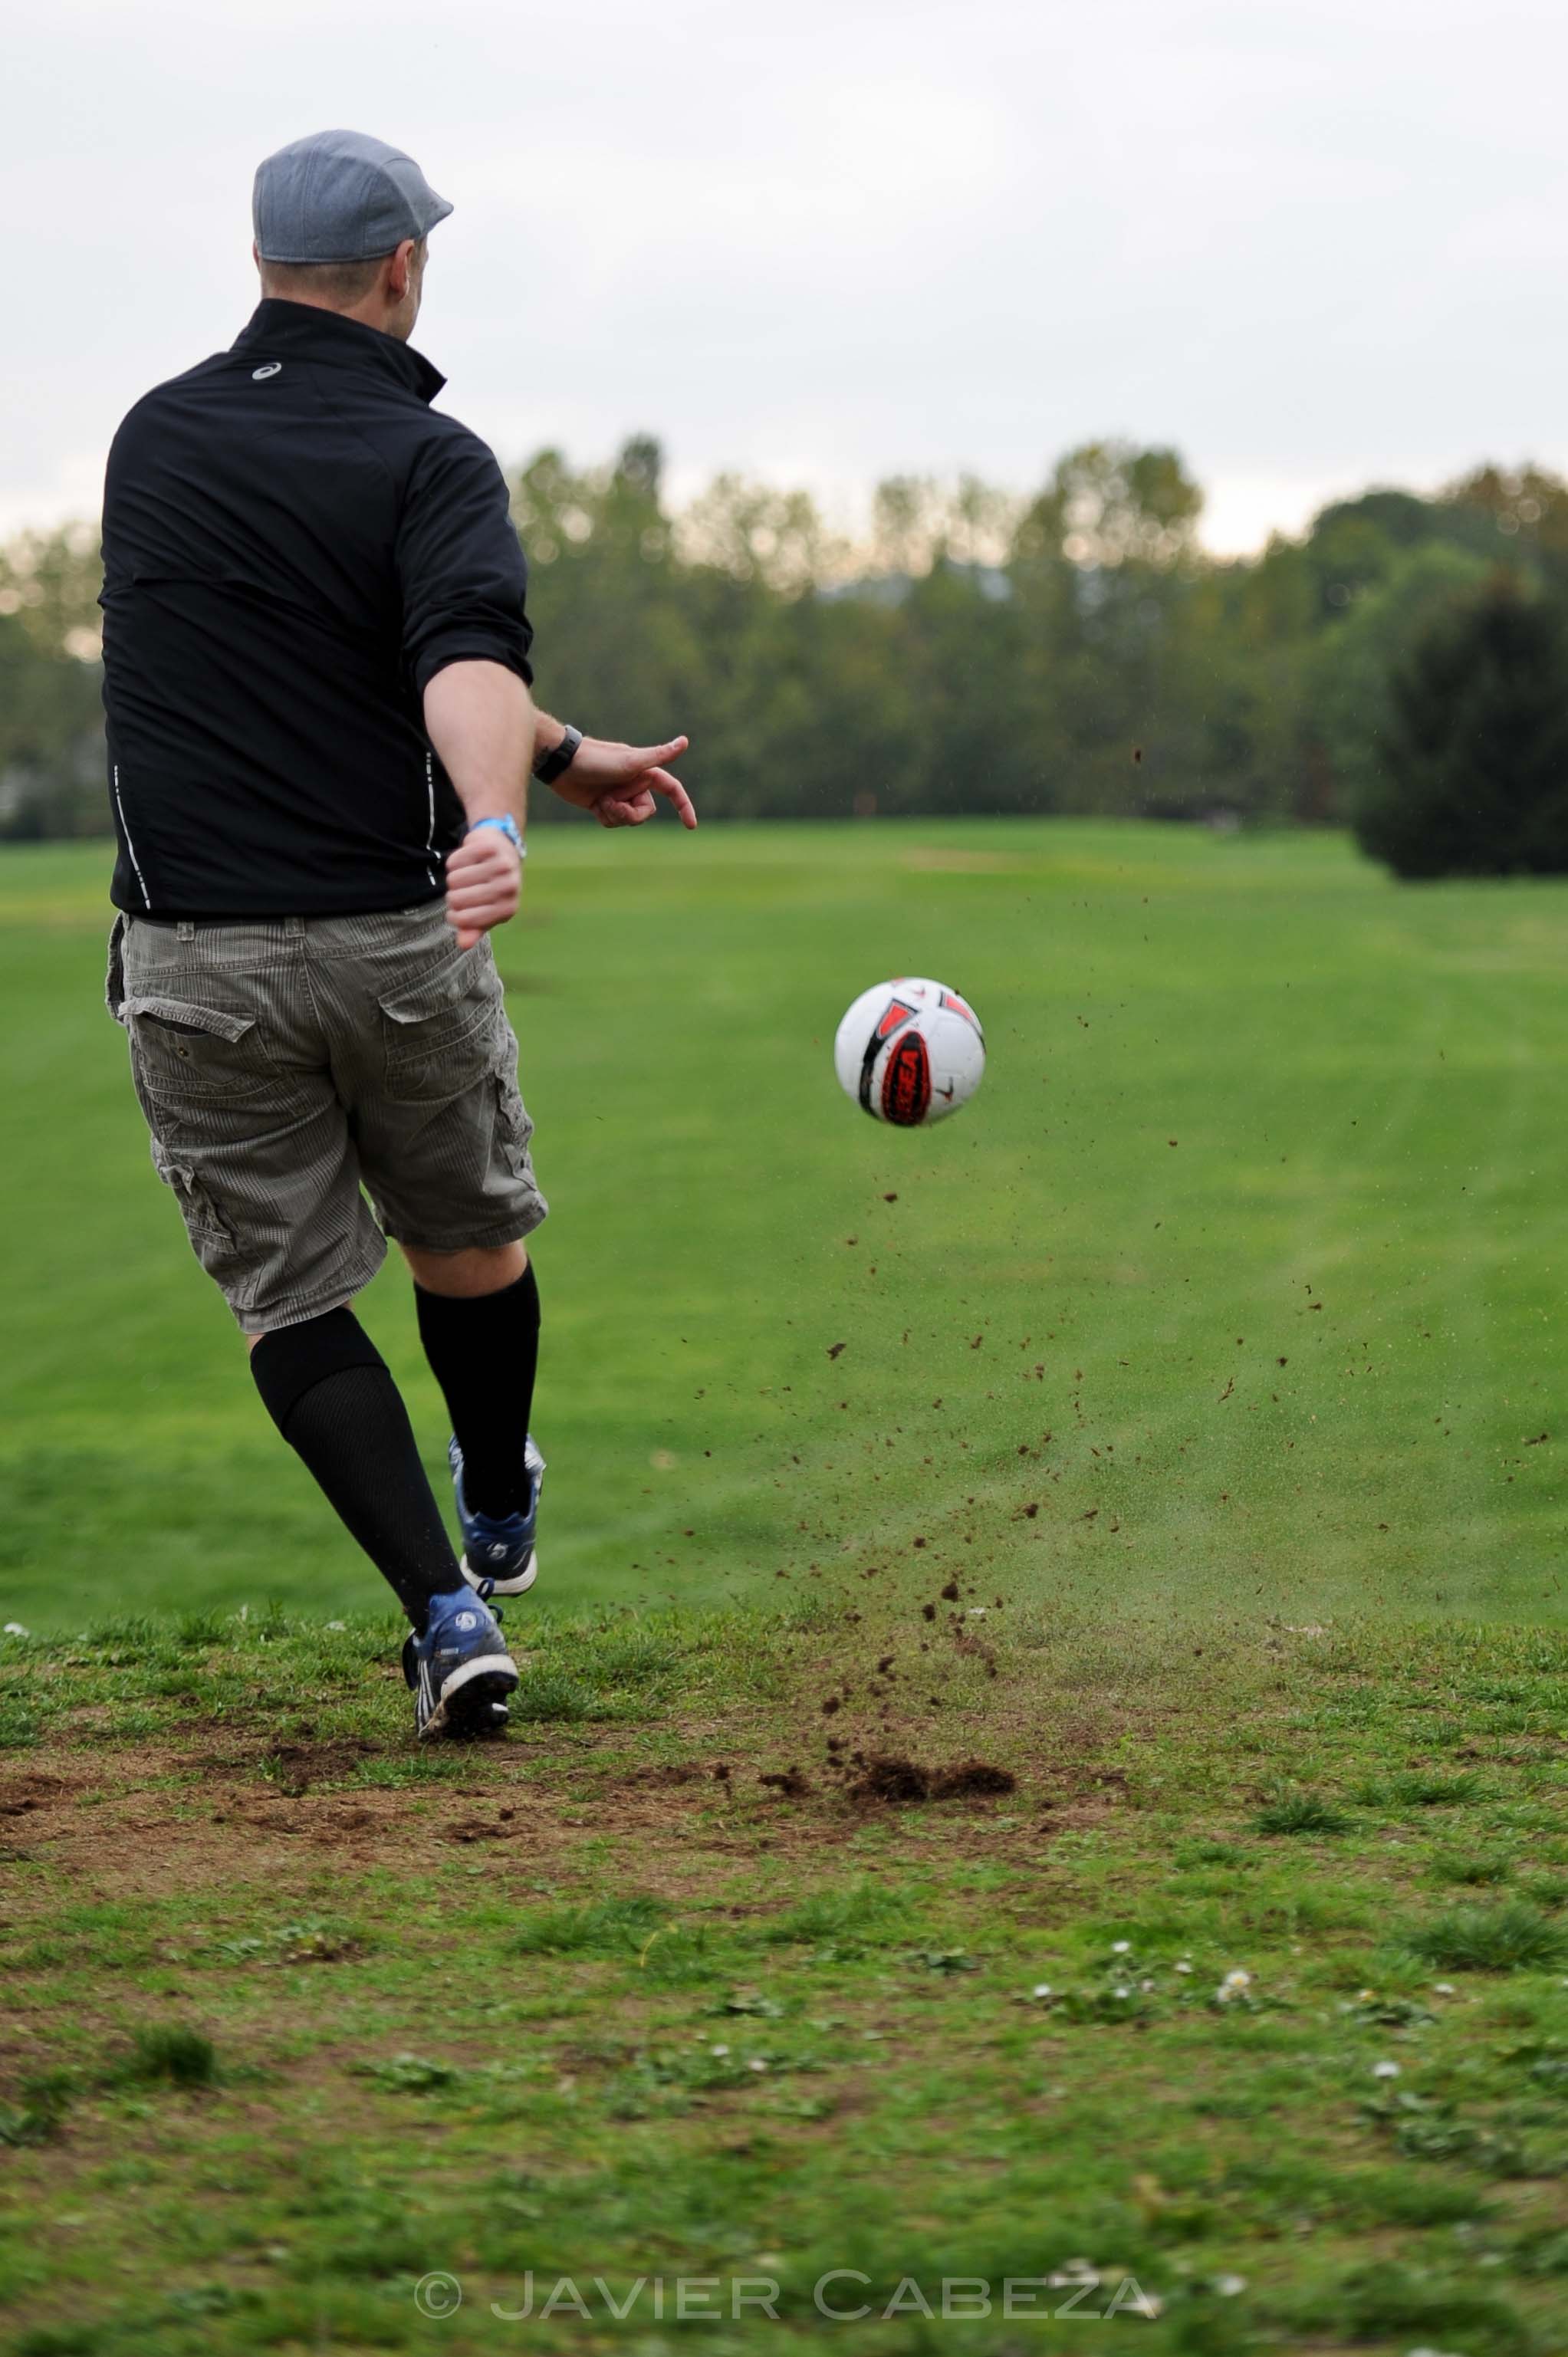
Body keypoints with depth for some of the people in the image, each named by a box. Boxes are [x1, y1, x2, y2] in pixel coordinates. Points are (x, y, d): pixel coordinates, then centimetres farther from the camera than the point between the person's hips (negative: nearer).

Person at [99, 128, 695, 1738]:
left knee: (288, 1294, 8)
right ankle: (500, 1524, 45)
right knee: (469, 1244, 22)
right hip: (394, 938, -2)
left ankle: (445, 1611, -6)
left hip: (195, 965, 2)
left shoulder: (154, 439, 9)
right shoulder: (427, 458, -7)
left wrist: (556, 750, 19)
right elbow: (468, 658, -27)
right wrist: (496, 825, -43)